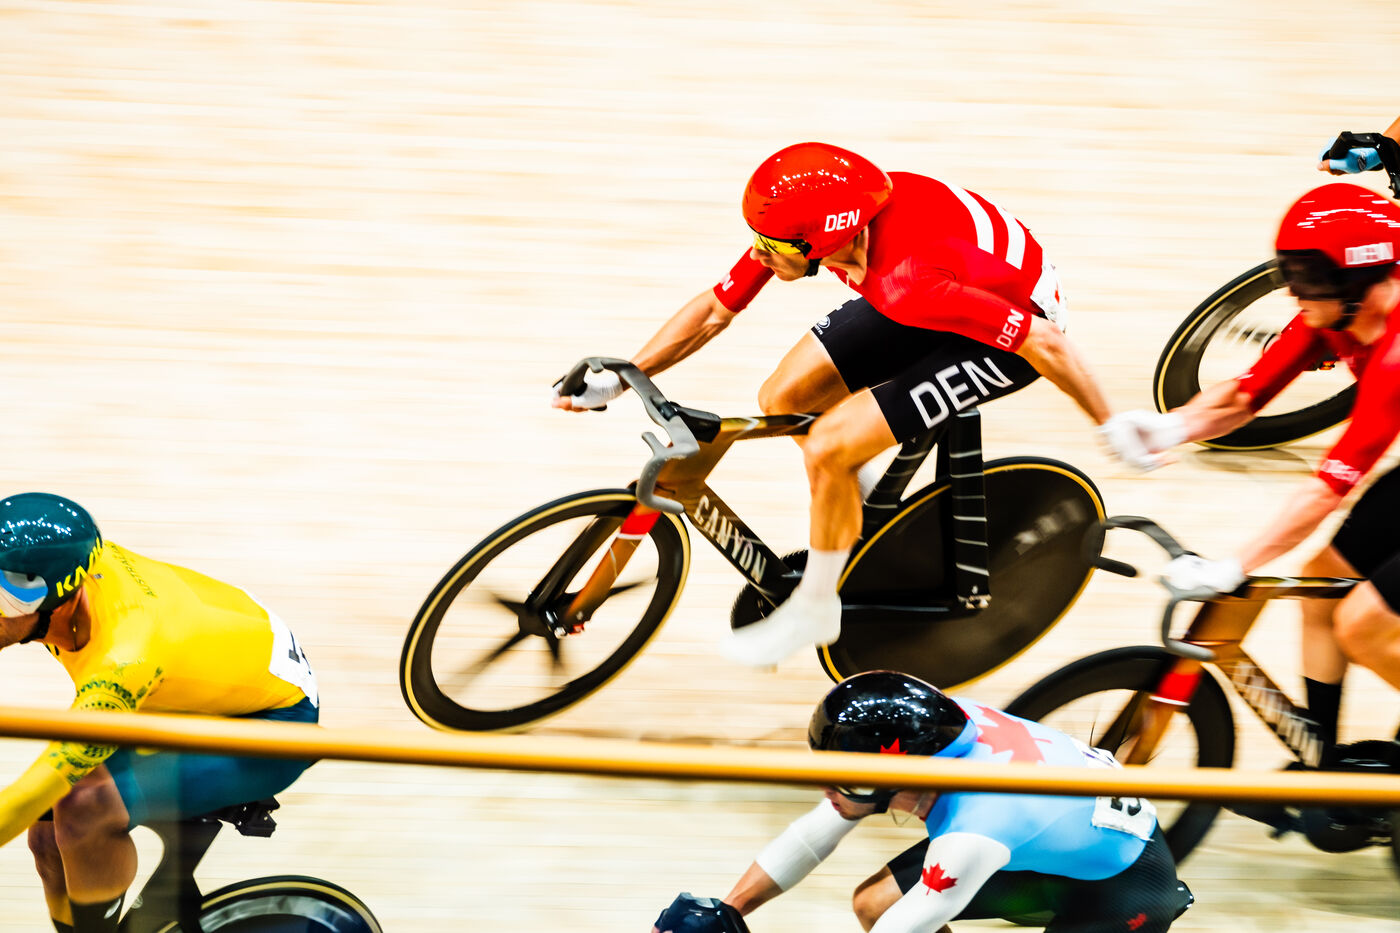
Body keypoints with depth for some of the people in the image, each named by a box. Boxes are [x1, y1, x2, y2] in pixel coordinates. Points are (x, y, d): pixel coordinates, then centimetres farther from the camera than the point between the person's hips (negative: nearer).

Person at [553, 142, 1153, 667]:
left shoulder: (911, 282, -40)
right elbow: (714, 311, -6)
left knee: (828, 447, -16)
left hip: (1010, 322, -7)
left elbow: (1046, 341, -32)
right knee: (782, 400, -1)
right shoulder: (798, 222, -20)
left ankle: (815, 609, 7)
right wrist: (615, 381, -10)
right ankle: (864, 490, 26)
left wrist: (1113, 430, -20)